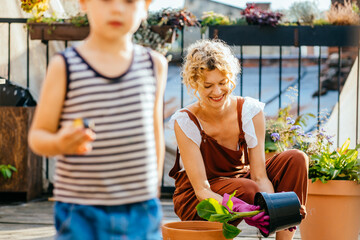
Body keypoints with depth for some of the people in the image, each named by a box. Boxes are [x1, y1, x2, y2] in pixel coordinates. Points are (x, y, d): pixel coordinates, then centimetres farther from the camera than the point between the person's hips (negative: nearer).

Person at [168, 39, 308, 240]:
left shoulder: (250, 112, -12)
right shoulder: (185, 122, -21)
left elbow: (259, 177, -14)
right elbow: (202, 190, -24)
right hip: (195, 201, -5)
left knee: (296, 159, -19)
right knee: (248, 190, -36)